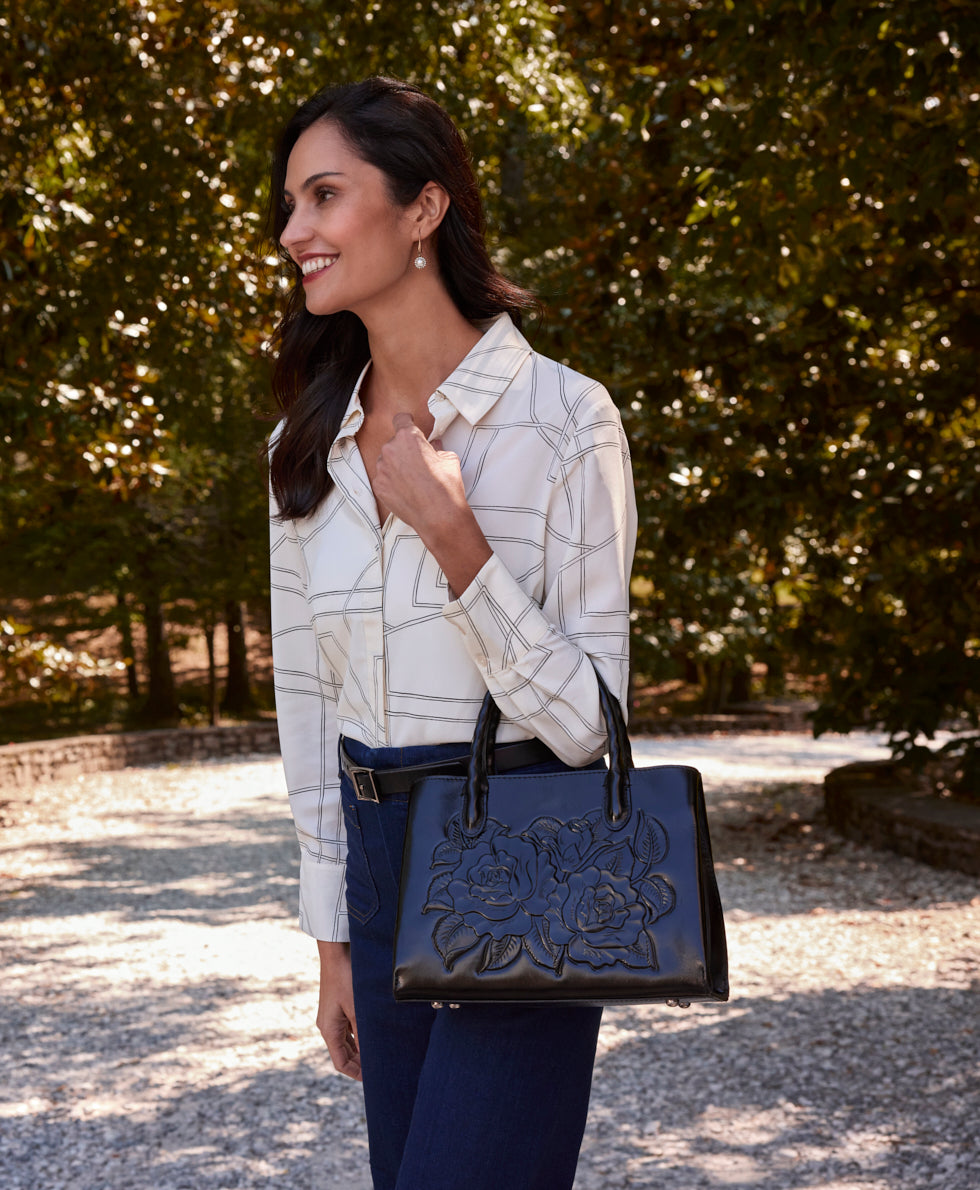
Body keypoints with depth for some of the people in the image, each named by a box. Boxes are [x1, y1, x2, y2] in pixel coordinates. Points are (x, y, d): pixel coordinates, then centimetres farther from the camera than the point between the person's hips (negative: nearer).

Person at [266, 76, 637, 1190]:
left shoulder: (563, 420, -12)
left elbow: (585, 720, -13)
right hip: (382, 861, 6)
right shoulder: (307, 446, 5)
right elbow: (308, 694, 10)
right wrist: (332, 940, 11)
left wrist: (451, 533, -22)